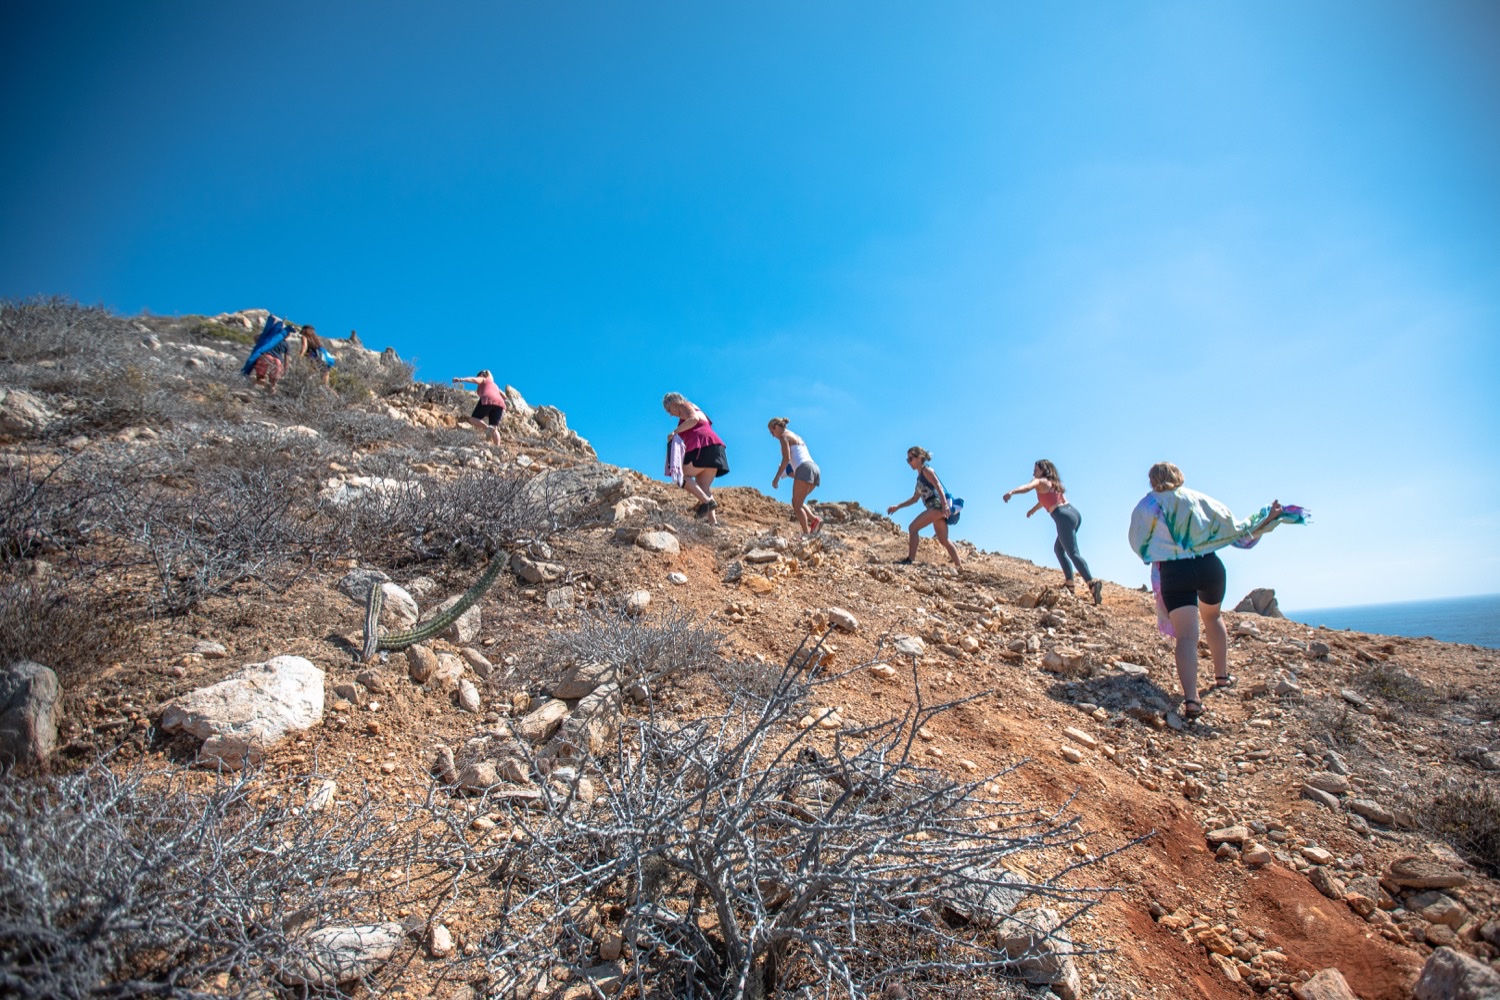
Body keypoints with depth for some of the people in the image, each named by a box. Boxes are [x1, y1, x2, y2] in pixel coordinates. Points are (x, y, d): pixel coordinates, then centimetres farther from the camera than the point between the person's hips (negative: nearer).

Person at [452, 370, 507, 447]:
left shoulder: (483, 379, 23)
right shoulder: (494, 385, 39)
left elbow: (474, 379, 1)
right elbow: (504, 396, 33)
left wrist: (461, 379, -11)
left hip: (488, 400, -5)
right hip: (499, 403, 5)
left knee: (472, 419, 5)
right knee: (494, 428, 4)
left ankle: (487, 428, -23)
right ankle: (497, 448, -13)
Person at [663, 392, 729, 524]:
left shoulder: (685, 406, 10)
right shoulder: (695, 410, 36)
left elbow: (694, 419, -12)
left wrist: (674, 431, -10)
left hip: (703, 446, -9)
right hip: (714, 448, 9)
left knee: (681, 475, -9)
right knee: (704, 488, 2)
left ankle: (707, 501, -25)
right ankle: (713, 520, -12)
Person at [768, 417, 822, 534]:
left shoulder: (784, 437, 4)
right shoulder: (797, 437, 31)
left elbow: (786, 458, -9)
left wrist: (777, 477, -8)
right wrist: (793, 473, 29)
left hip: (804, 469, -8)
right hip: (815, 469, 8)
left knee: (797, 504, -6)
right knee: (796, 502, 16)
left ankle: (807, 534, -16)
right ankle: (815, 519, -5)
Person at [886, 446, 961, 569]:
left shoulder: (926, 470, 0)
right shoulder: (920, 476, 25)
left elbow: (938, 486, -14)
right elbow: (915, 498, 31)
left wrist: (945, 505, -28)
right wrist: (897, 506, 28)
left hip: (937, 505, -10)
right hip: (937, 508, 10)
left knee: (913, 528, -13)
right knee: (944, 540, 9)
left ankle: (910, 559, -16)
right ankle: (959, 566, 10)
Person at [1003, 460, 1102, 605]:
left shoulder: (1040, 481, 1)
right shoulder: (1053, 483, 26)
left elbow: (1027, 487, -22)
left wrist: (1011, 492, -38)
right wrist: (1032, 510, 54)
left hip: (1064, 518, -9)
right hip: (1074, 513, 9)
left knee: (1073, 553, -13)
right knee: (1058, 549, 22)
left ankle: (1092, 584, -28)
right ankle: (1069, 583, 19)